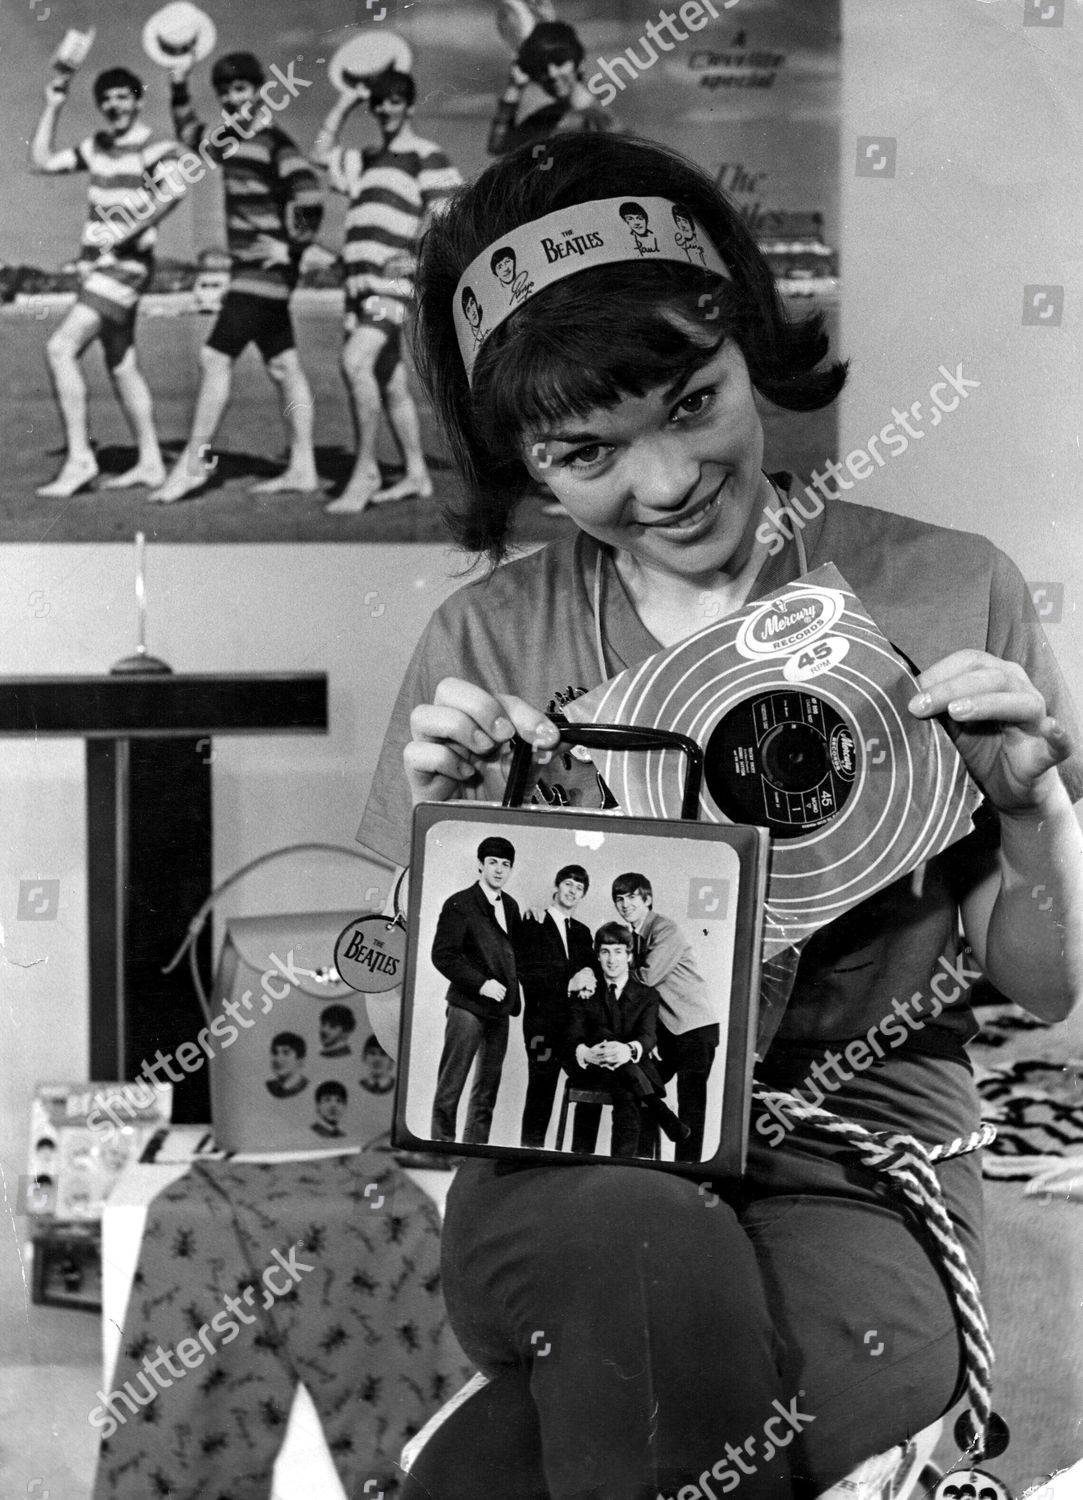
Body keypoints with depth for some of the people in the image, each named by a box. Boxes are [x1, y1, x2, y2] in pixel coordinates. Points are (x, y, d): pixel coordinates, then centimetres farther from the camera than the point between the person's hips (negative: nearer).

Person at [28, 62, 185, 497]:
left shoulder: (155, 147, -10)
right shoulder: (96, 146, 13)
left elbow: (173, 189, -29)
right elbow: (42, 162, 17)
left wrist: (129, 233, -28)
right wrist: (52, 107, 13)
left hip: (126, 263, -8)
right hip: (96, 265, 8)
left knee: (61, 348, -17)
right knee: (121, 366, 12)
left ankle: (79, 458, -15)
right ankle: (150, 462, 19)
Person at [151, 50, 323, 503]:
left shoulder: (274, 142, -12)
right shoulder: (231, 140, 14)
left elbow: (308, 195, -22)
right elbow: (189, 133, 34)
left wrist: (292, 248, -19)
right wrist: (179, 85, 25)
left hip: (265, 268, -9)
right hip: (249, 270, 9)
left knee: (215, 359, -10)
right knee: (283, 367, 8)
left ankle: (194, 462, -4)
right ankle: (302, 470, 10)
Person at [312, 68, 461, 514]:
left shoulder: (425, 155, 1)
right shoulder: (365, 161, 24)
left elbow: (443, 208, -7)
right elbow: (320, 153, 28)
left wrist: (414, 252, -19)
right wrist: (344, 103, 23)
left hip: (393, 278, -8)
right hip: (360, 279, 8)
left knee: (356, 361, -24)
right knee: (390, 380, 9)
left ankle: (365, 471, -19)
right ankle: (416, 475, 16)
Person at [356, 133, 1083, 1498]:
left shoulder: (952, 595, 3)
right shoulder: (487, 644, 6)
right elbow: (409, 1023, 7)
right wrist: (451, 828, -11)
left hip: (856, 1177, -1)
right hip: (565, 1166, 1)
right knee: (656, 1257, -36)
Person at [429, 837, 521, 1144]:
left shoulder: (510, 906, 14)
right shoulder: (459, 905, -6)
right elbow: (442, 955, -11)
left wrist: (513, 997, 7)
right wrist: (480, 983, -16)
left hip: (500, 1008, 7)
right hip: (468, 1004, -7)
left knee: (488, 1087, 9)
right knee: (451, 1084, -4)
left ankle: (475, 1147, 15)